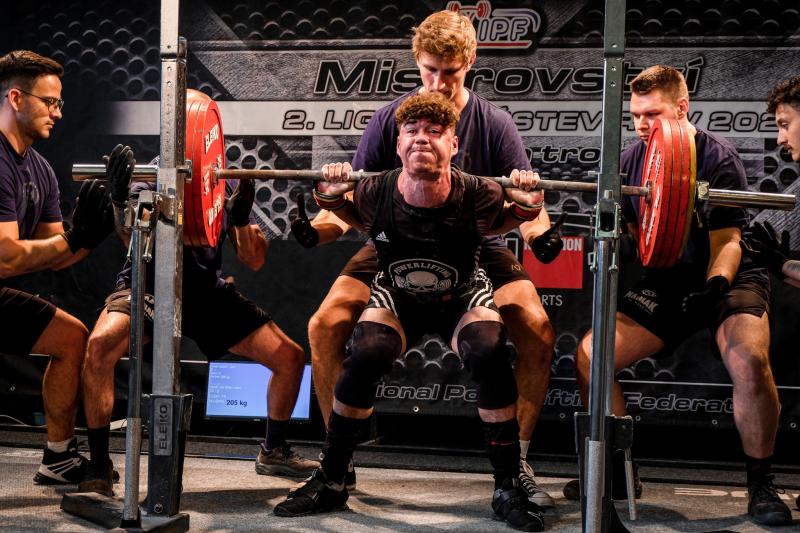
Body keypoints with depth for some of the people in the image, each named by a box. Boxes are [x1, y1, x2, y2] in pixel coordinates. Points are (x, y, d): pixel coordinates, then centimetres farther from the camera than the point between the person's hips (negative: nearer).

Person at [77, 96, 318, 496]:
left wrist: (241, 217, -19)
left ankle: (273, 451, 24)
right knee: (101, 345, -35)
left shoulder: (228, 183, 4)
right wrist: (120, 201, -42)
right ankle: (98, 468, -21)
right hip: (151, 282, -4)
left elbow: (254, 261, -1)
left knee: (290, 357, 0)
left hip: (207, 290, 5)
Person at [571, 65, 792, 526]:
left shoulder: (718, 158, -13)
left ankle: (761, 484, -13)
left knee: (749, 362, -34)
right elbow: (628, 230, 10)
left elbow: (727, 243, -14)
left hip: (728, 278, -5)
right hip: (667, 281, 5)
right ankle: (619, 473, 5)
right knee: (589, 355, -11)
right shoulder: (632, 160, 2)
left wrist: (714, 284, -32)